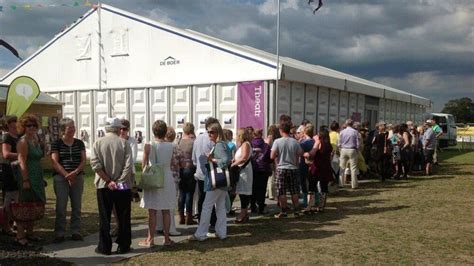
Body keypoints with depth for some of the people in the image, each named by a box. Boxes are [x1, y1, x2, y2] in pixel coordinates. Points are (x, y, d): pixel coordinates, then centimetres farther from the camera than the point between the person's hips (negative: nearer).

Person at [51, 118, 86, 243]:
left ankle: (76, 232, 13)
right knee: (61, 206, -3)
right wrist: (67, 175, -14)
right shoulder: (56, 144, 1)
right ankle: (59, 233, 5)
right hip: (61, 178, -3)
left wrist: (75, 172, -13)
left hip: (78, 177, 3)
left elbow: (83, 161, 4)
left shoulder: (79, 143, 9)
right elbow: (55, 162, -6)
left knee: (77, 206, 4)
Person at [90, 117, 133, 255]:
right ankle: (123, 246, 14)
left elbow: (95, 164, -10)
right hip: (122, 187, -1)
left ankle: (104, 247, 12)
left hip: (103, 186, 1)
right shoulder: (123, 143, -4)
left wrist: (108, 181, -9)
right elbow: (128, 165, -14)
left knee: (104, 218, 9)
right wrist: (120, 181, -11)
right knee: (123, 217, 9)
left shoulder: (98, 143, -1)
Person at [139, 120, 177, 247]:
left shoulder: (149, 146, -11)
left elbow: (144, 165, -3)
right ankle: (167, 238, 17)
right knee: (166, 211, 11)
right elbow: (172, 163, 4)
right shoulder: (171, 146, -4)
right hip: (167, 179, 2)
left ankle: (150, 239, 10)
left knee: (152, 212, 4)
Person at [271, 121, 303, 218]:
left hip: (281, 169, -3)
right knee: (294, 191, 10)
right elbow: (301, 154, 3)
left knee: (282, 192, 4)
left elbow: (272, 156, -12)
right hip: (293, 168, 3)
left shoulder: (277, 142, -9)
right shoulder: (295, 142, -2)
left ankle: (284, 211, 7)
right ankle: (296, 210, 14)